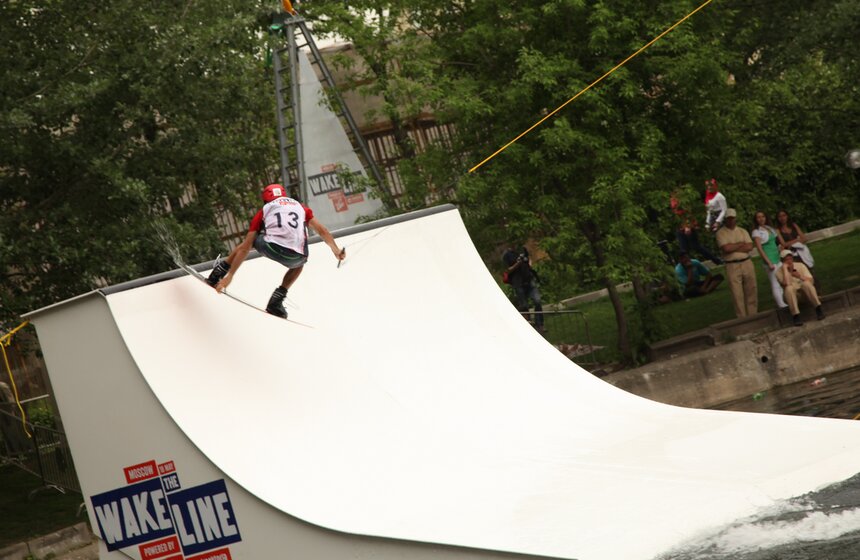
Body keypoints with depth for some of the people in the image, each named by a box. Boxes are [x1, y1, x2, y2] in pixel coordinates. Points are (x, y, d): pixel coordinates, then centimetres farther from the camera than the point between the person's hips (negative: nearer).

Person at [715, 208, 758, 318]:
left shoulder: (743, 231, 13)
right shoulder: (721, 233, 0)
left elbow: (750, 247, 0)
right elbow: (726, 248, -15)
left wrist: (733, 248, -8)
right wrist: (741, 244, -3)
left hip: (747, 263, 4)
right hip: (732, 266, -4)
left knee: (751, 291, 5)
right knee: (737, 294, -5)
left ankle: (753, 316, 14)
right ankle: (742, 318, -2)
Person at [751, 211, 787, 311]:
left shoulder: (770, 228, 12)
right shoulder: (756, 232, -8)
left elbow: (778, 241, 17)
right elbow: (759, 249, -13)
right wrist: (769, 263, -18)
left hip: (778, 258, 7)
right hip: (770, 260, -7)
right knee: (775, 283, -5)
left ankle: (783, 301, 15)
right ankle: (781, 304, -1)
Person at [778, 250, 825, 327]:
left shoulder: (800, 265, 4)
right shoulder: (780, 271, -3)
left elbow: (810, 280, -3)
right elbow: (787, 284, -21)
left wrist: (800, 276, -21)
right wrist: (785, 268, -17)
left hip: (805, 291, 1)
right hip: (792, 295, -1)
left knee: (806, 283, -32)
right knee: (789, 288, -36)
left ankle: (818, 308, -33)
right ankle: (796, 316, -43)